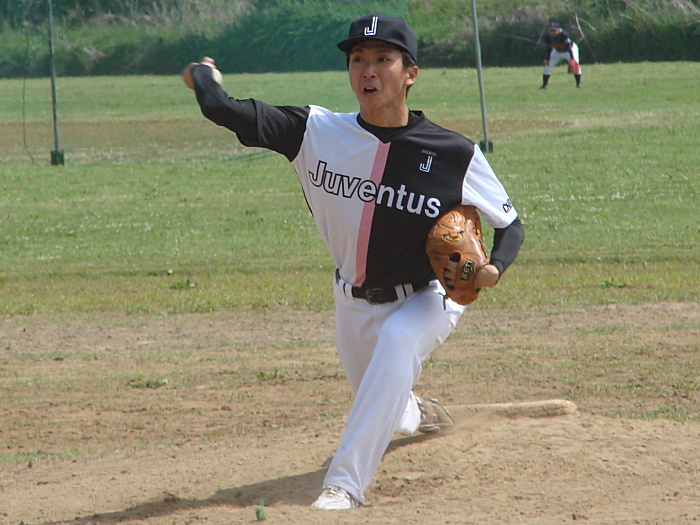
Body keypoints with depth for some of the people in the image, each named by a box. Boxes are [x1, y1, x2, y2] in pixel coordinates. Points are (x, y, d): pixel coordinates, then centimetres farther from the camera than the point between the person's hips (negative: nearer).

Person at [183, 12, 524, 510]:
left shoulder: (455, 155, -20)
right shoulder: (319, 132, -18)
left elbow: (510, 224, -8)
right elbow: (227, 112, -22)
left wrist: (494, 266, -29)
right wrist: (203, 74, -3)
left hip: (426, 301, -4)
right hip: (354, 303, 4)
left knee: (397, 340, -37)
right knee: (382, 408, 21)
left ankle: (346, 483, -37)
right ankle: (416, 415, 63)